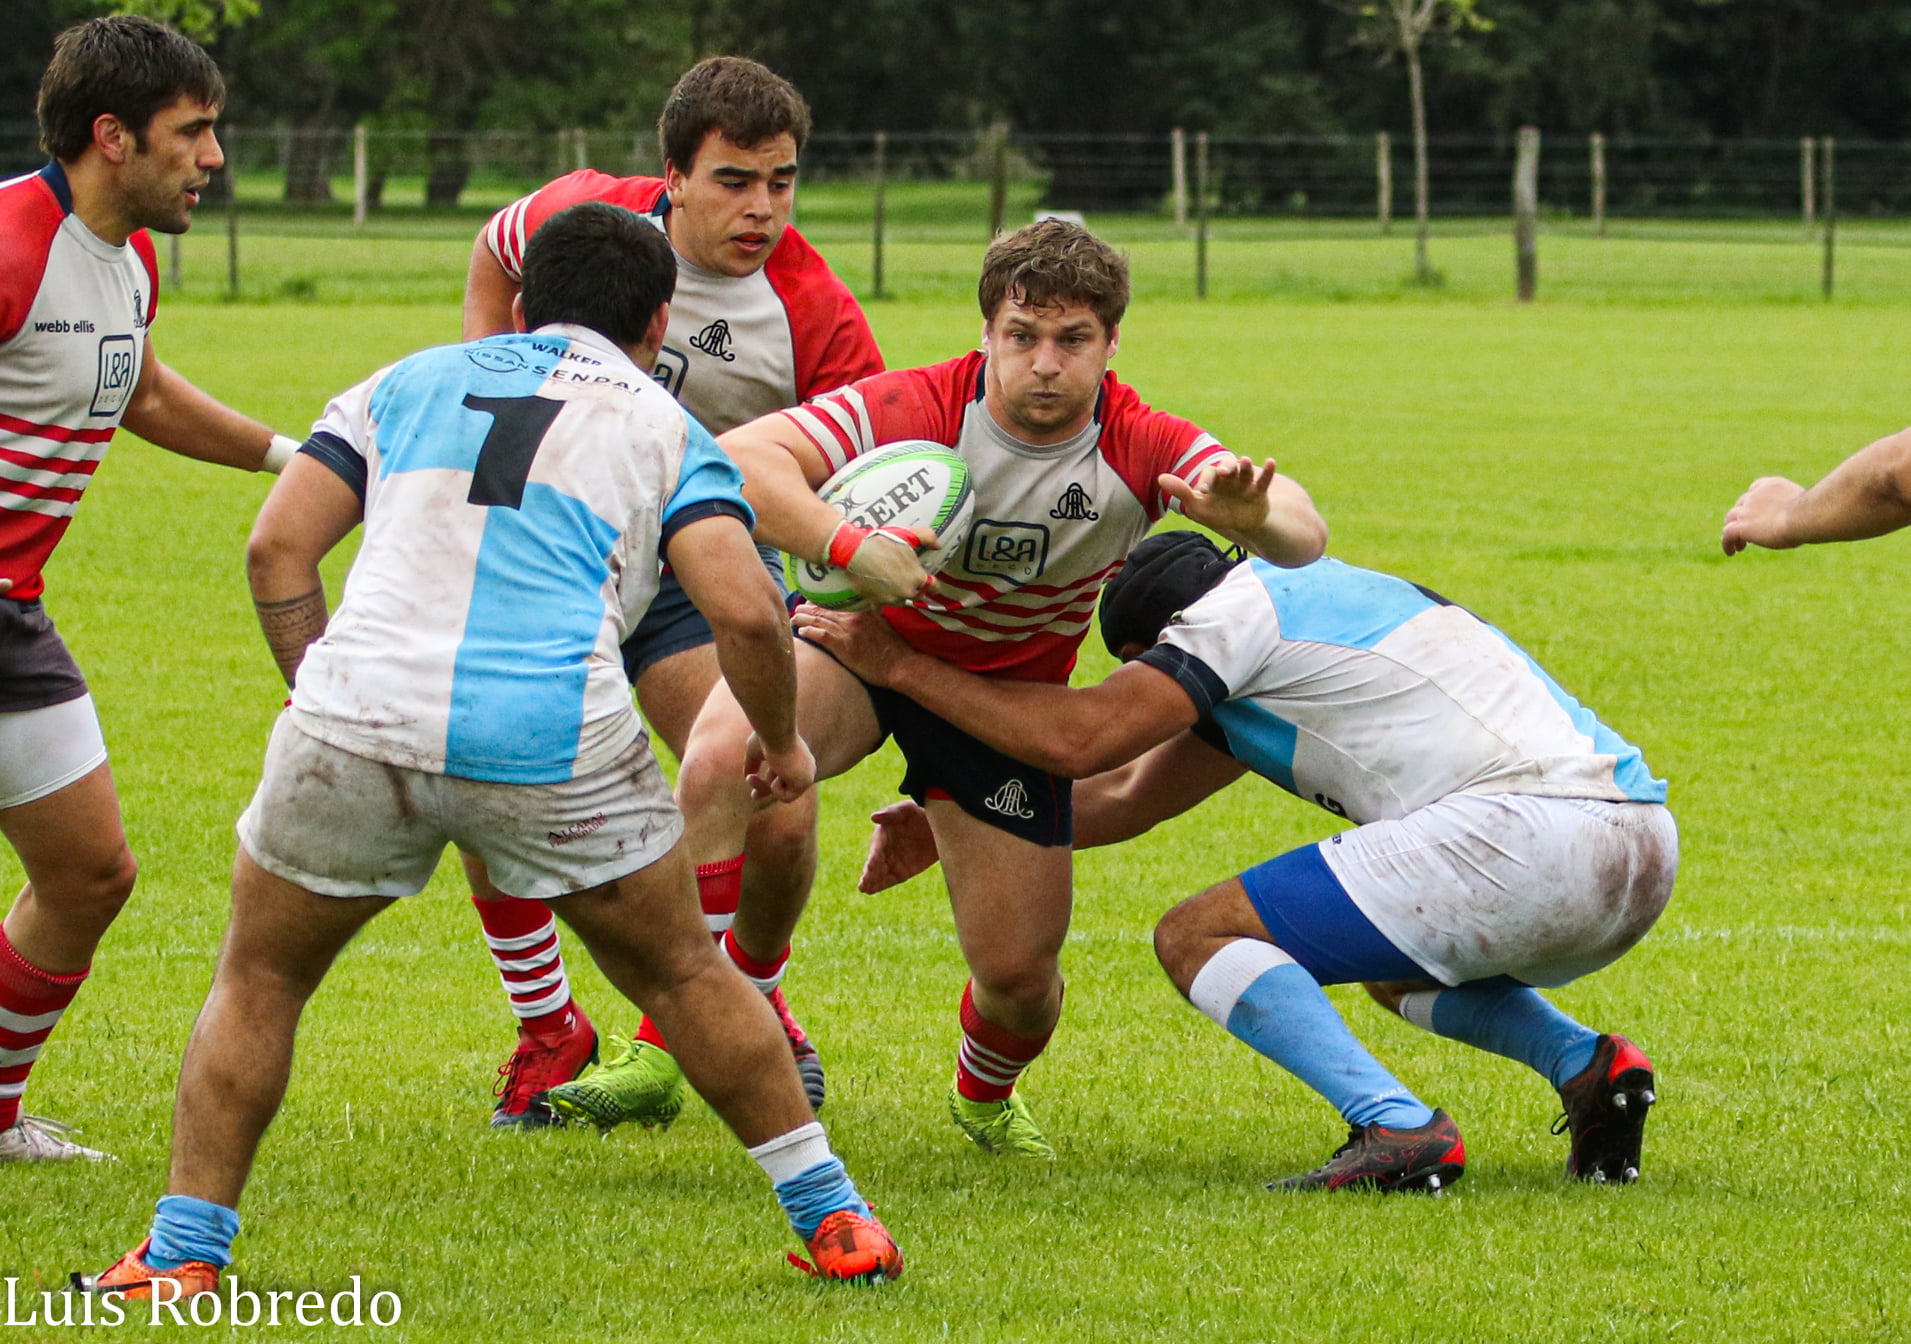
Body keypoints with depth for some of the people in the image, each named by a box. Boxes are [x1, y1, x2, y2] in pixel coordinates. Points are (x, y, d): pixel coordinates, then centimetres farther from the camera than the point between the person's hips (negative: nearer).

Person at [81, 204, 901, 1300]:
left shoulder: (412, 380, 23)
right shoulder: (667, 429, 16)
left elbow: (278, 547, 13)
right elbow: (745, 612, 1)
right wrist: (784, 742, 17)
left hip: (357, 717, 1)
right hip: (557, 744, -1)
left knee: (259, 981, 21)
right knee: (684, 973, 20)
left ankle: (185, 1252, 15)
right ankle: (832, 1219, 24)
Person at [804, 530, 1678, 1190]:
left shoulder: (1239, 604, 4)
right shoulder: (1310, 604, 31)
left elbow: (1072, 739, -6)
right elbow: (1131, 794, 37)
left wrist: (896, 665, 3)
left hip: (1527, 828, -9)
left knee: (1197, 937, -1)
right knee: (1397, 973, 37)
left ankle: (1399, 1132, -18)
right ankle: (1589, 1065, 10)